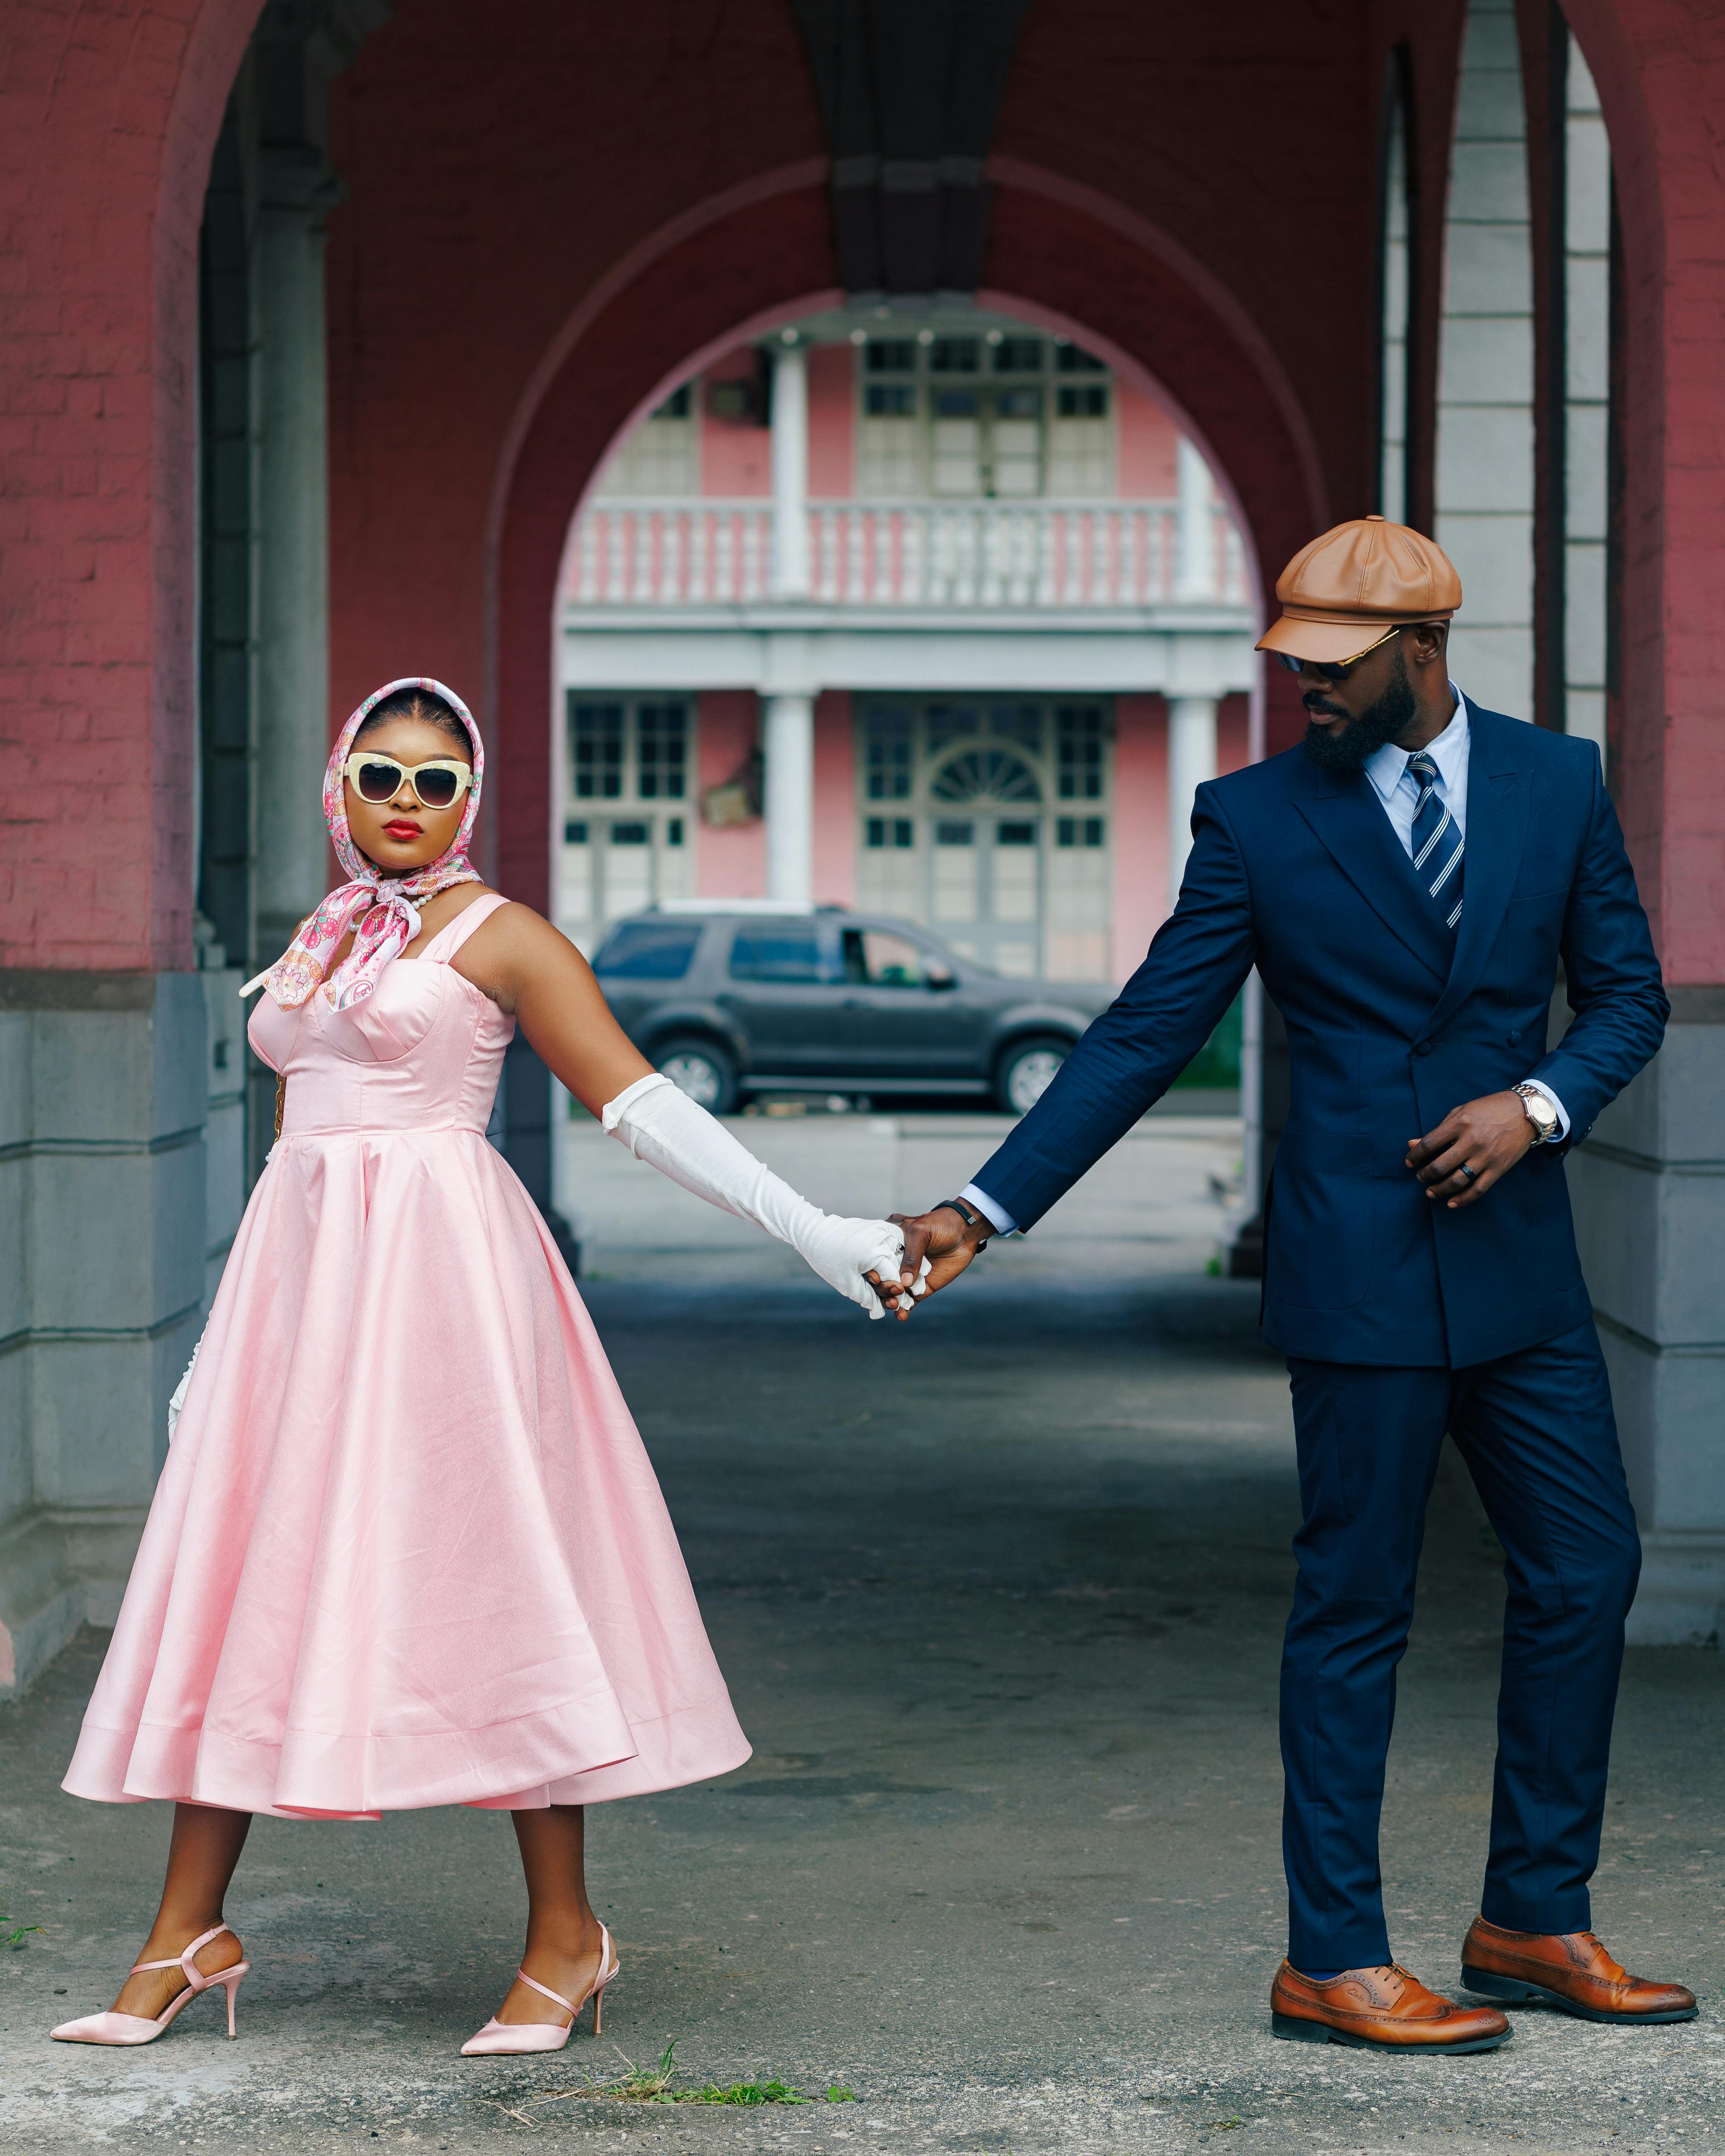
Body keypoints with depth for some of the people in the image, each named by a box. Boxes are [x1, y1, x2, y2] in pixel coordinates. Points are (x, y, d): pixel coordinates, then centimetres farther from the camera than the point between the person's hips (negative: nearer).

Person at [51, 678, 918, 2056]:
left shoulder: (496, 935, -1)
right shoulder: (316, 946, 18)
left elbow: (639, 1103, -7)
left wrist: (808, 1230, -17)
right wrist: (224, 1341, 22)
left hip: (440, 1267, -6)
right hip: (301, 1270, 7)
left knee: (479, 1577, -7)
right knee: (235, 1582, 3)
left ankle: (566, 1934, 1)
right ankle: (190, 1936, 9)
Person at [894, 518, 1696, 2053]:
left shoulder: (1559, 785, 5)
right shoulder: (1258, 818, -4)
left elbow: (1626, 990, 11)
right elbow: (1144, 1038, -3)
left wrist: (1539, 1103, -10)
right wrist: (987, 1210, -10)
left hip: (1518, 1254, 4)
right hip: (1359, 1268, -4)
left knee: (1585, 1573, 8)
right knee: (1356, 1607, -1)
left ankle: (1535, 1922, 22)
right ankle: (1334, 1963, 7)